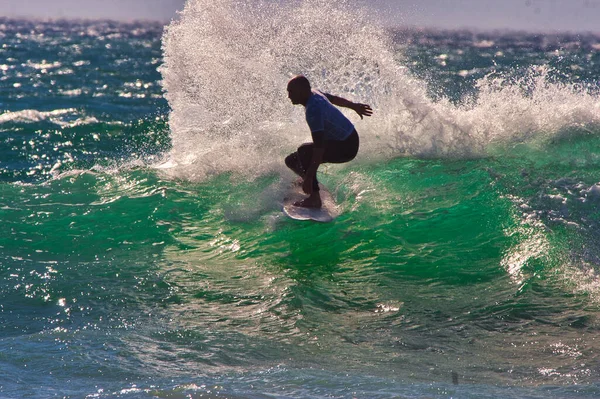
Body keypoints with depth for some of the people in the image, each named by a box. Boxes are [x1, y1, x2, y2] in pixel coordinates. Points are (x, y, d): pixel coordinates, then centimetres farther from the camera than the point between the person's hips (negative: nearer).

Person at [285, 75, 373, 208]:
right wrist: (354, 106, 37)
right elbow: (334, 98, 18)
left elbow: (319, 147, -37)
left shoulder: (313, 111, -31)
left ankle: (314, 197, -27)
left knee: (304, 152, -28)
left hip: (345, 147, -10)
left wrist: (309, 177, -40)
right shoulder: (314, 94, -3)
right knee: (291, 161, 11)